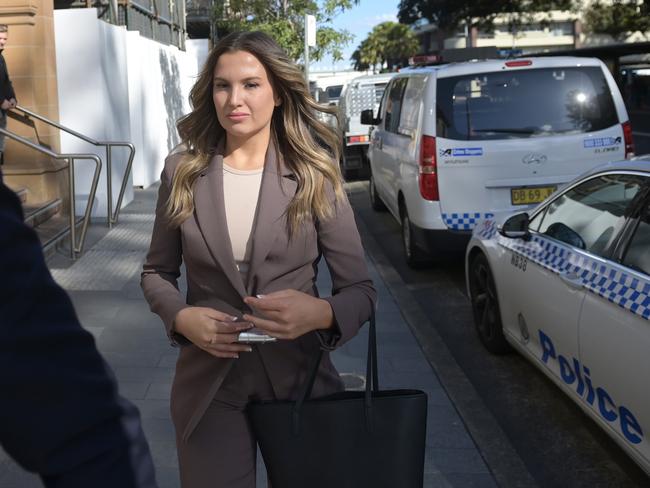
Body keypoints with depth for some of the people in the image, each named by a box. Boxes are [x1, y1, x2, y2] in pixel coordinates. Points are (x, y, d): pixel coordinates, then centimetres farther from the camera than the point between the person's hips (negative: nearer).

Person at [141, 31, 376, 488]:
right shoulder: (183, 171, -2)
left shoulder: (314, 176, -7)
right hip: (209, 383, 1)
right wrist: (180, 317, -12)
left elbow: (361, 290, -6)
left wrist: (322, 313, -27)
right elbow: (157, 272, 8)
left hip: (299, 377, 0)